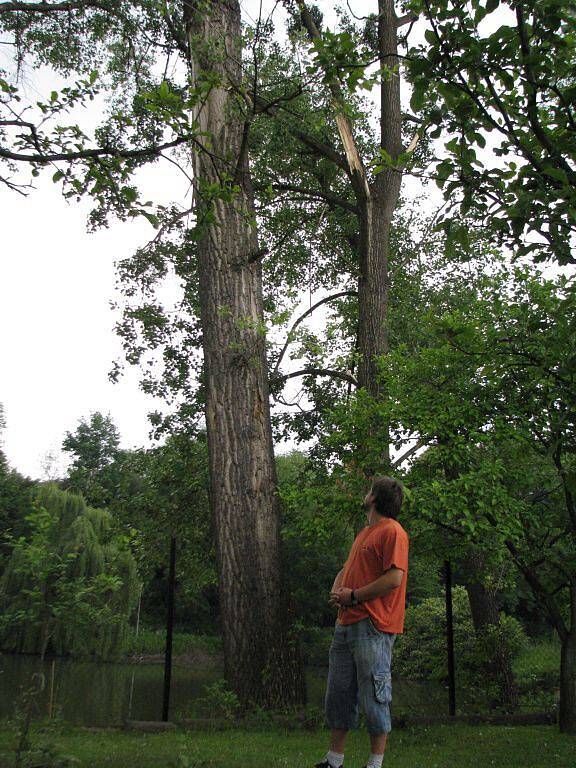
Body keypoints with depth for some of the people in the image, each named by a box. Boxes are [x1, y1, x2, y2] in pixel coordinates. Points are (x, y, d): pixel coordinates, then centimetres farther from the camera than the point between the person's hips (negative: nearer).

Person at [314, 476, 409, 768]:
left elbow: (394, 578, -19)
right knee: (338, 694, 13)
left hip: (373, 626, -9)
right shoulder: (364, 533, 20)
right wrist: (336, 592, 5)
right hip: (346, 624, 9)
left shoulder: (392, 531, -9)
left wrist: (353, 595, -13)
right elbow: (347, 570, 26)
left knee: (373, 698, 0)